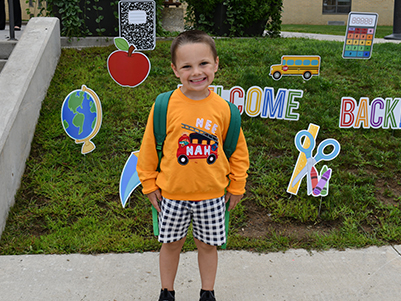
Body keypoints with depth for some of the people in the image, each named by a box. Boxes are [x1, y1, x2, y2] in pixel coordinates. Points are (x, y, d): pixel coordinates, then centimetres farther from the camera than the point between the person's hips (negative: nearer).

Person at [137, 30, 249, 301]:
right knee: (171, 244, 16)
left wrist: (237, 185, 8)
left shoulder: (222, 108, -8)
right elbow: (149, 146, -2)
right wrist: (149, 184, 3)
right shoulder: (165, 105, -13)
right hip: (172, 193, 0)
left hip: (212, 194, 1)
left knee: (208, 244, 16)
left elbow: (238, 148, 4)